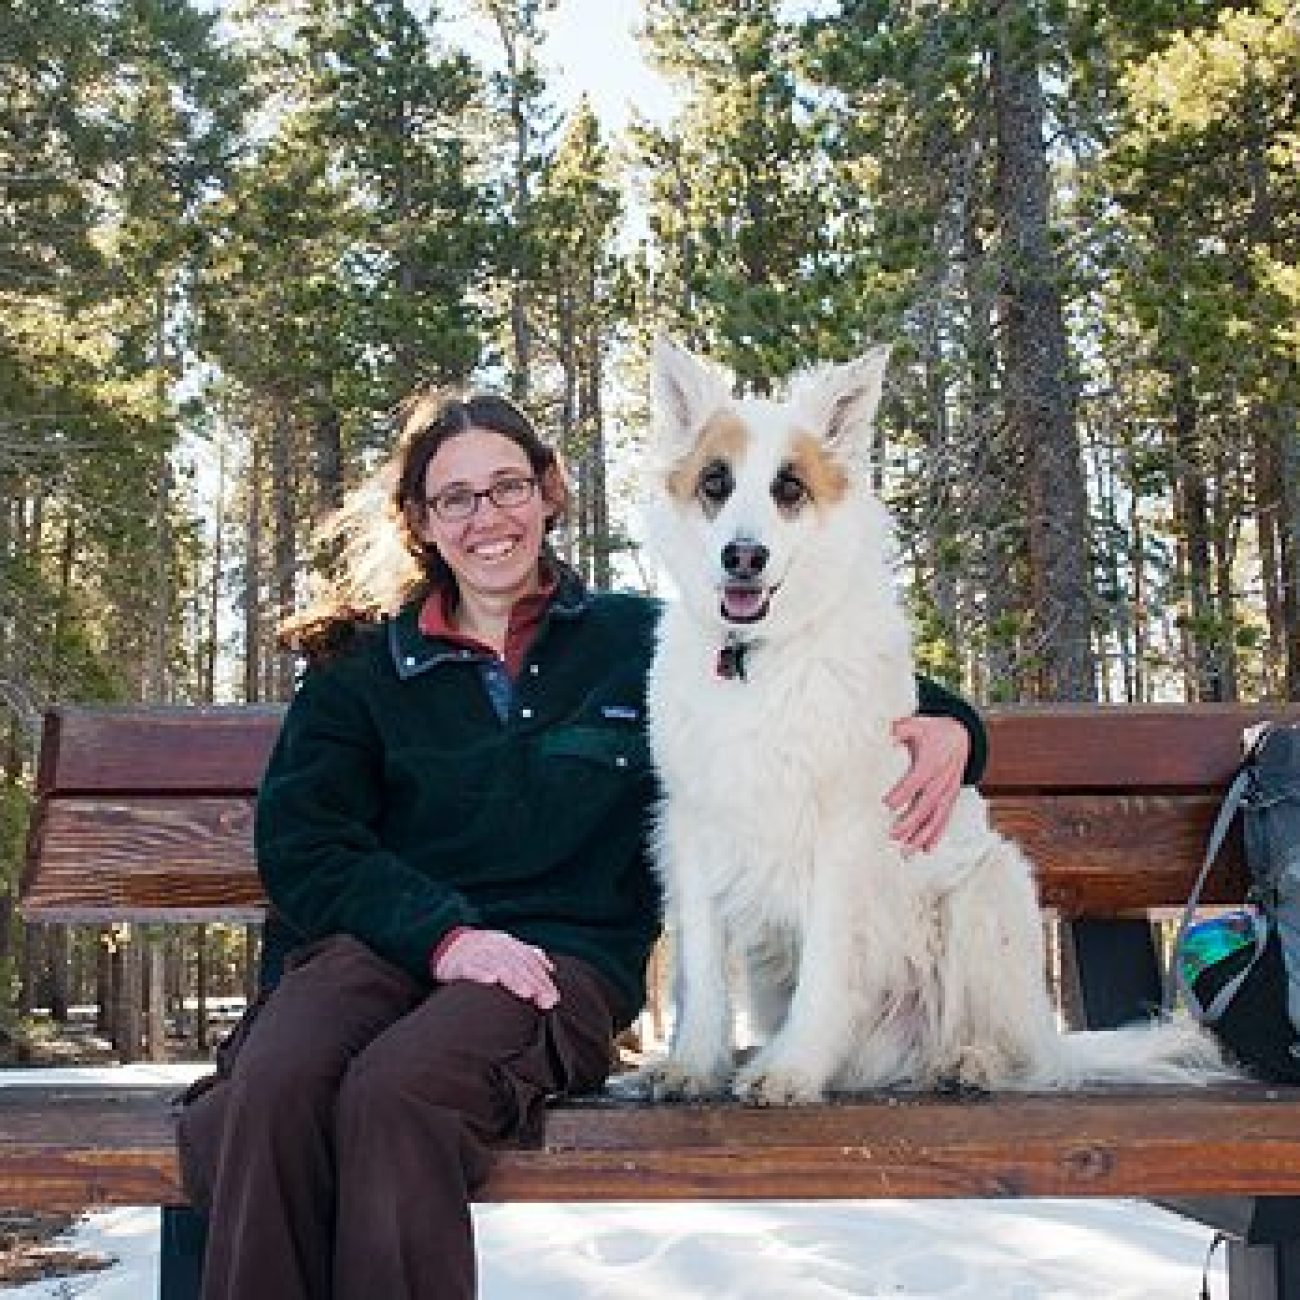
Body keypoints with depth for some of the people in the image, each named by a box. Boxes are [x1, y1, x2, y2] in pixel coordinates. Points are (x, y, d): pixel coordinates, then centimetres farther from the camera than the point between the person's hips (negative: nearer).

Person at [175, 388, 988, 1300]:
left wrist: (944, 721, 0)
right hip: (382, 942, 2)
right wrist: (445, 933, -11)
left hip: (567, 954, -1)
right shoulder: (364, 670, 19)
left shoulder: (641, 641, 16)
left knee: (396, 1090, -35)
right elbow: (302, 842, 6)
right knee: (269, 1088, -33)